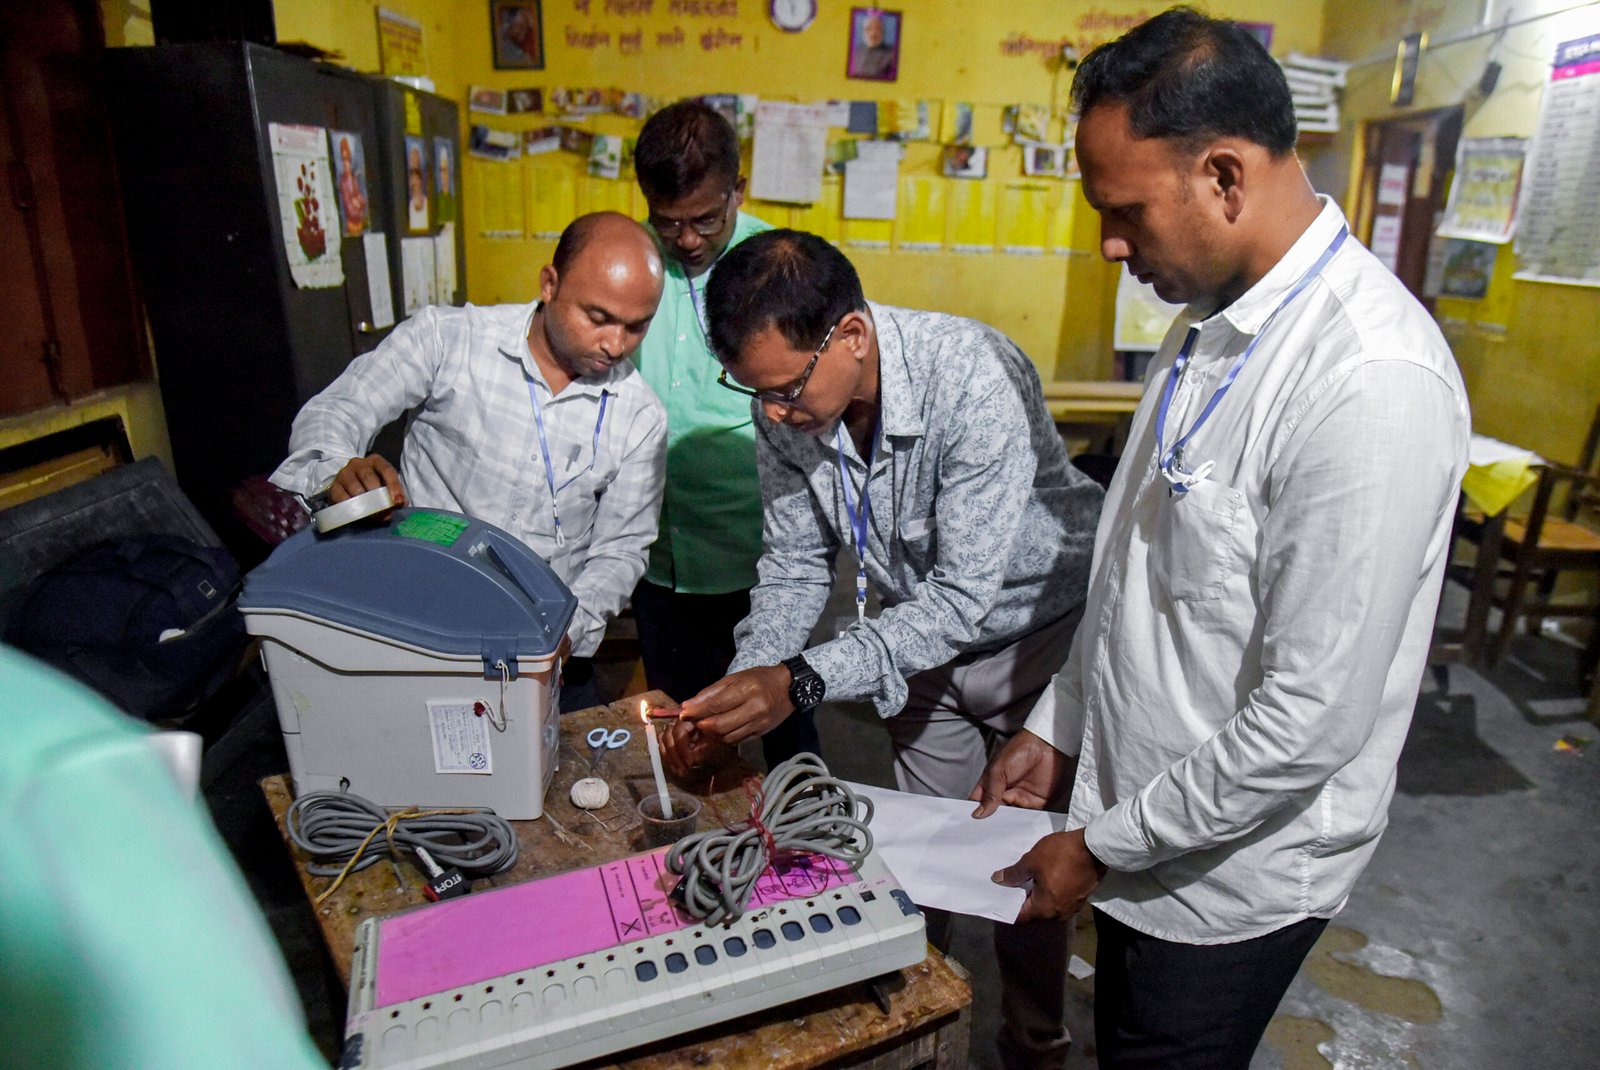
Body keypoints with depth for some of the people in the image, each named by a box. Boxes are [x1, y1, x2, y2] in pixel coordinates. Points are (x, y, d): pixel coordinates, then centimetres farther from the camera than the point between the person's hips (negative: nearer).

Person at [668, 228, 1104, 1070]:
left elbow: (963, 596, -35)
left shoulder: (975, 377, -35)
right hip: (918, 633, 5)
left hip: (1035, 629, -4)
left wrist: (801, 682, -41)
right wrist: (740, 689, -19)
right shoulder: (786, 407, -16)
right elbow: (795, 561, -6)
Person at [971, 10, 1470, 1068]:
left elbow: (1312, 721, -27)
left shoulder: (1374, 383, -28)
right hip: (1152, 830, 7)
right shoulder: (1209, 325, 2)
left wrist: (1104, 847, -15)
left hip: (1235, 872, -7)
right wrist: (1058, 726, 10)